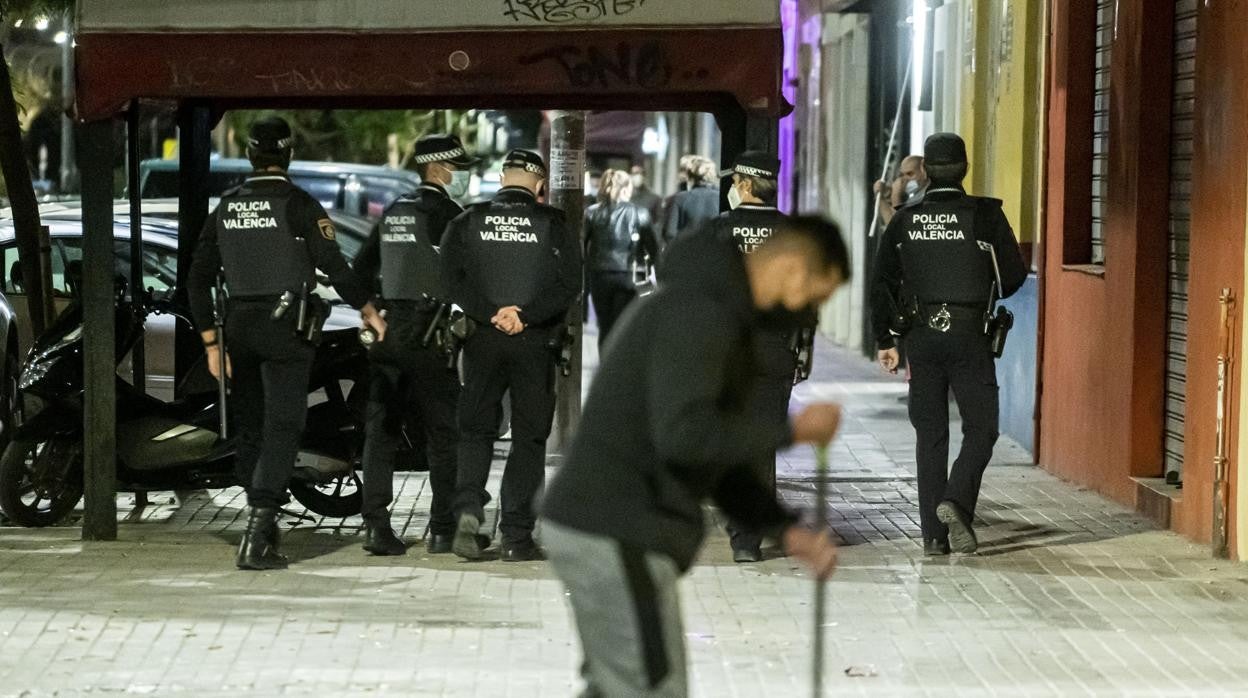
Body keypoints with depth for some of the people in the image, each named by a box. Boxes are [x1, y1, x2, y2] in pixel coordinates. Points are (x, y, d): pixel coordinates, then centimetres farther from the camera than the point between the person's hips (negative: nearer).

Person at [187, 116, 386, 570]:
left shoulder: (227, 207, 8)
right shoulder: (298, 204, -8)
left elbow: (198, 279, 9)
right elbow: (334, 267, -10)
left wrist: (211, 342, 14)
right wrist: (368, 311, 5)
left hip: (239, 326, 5)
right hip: (286, 327, -5)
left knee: (250, 429, 14)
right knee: (281, 429, -6)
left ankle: (265, 532, 21)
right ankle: (256, 538, -18)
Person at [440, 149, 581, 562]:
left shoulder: (469, 222, 4)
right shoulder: (552, 225, -1)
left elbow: (453, 278, -7)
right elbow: (568, 284, -11)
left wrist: (490, 313, -13)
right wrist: (525, 315, -14)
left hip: (482, 339, 1)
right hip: (535, 343, -1)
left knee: (475, 430, 13)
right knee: (528, 438, 5)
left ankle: (468, 508, -11)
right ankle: (517, 538, 3)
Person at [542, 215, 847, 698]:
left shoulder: (718, 314, 18)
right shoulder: (700, 314, -15)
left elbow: (718, 457, 21)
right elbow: (685, 434, -28)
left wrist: (788, 531, 10)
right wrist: (791, 430, -16)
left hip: (603, 529, 10)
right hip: (615, 535, -10)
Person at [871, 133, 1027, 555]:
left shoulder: (904, 221, 3)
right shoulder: (986, 216, -5)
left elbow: (882, 284, 5)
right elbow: (1014, 275, 0)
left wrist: (886, 340, 13)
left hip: (920, 337, 3)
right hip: (969, 335, -3)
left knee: (930, 433, 8)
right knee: (980, 428, 6)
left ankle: (934, 534, 5)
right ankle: (957, 501, -19)